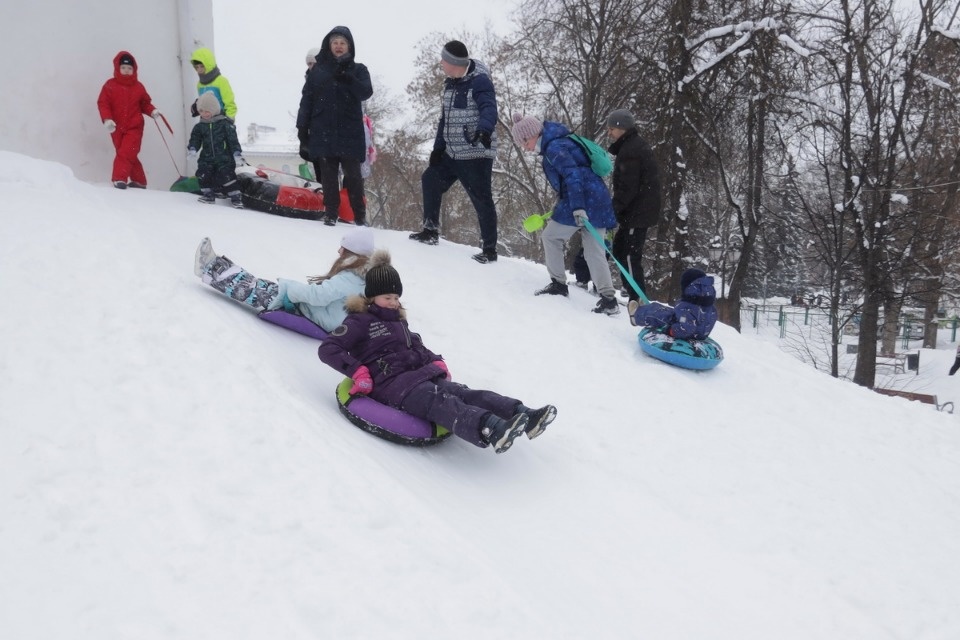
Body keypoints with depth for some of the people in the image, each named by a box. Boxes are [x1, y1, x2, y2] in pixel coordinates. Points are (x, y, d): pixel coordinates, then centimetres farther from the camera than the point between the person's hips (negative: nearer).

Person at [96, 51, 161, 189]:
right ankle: (139, 181, 16)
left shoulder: (138, 87, 5)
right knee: (129, 155, 6)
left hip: (134, 127, -1)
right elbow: (103, 103, -2)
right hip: (117, 128, 1)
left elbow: (145, 103, 14)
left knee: (126, 153, -17)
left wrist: (152, 111, -7)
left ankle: (119, 179, -21)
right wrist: (107, 119, -16)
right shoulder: (110, 85, 0)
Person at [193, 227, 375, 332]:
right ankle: (215, 267, 17)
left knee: (265, 294, -5)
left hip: (319, 319, -8)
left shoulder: (349, 279, -27)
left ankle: (210, 270, 8)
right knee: (266, 287, 7)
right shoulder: (360, 274, 1)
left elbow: (319, 294, -33)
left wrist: (287, 287, -18)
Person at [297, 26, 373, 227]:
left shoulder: (358, 70, 8)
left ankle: (360, 215, 5)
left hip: (350, 132, -1)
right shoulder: (317, 70, 10)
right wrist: (302, 126, 2)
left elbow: (366, 92, -9)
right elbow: (307, 99, 8)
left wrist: (347, 78, -25)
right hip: (323, 131, 1)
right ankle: (330, 213, 7)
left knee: (353, 174, -1)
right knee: (328, 175, 2)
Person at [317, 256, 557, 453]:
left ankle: (523, 415, -42)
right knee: (441, 402, -36)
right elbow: (327, 349, -7)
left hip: (423, 374, 8)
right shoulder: (360, 321, 3)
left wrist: (437, 362, 18)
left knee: (465, 394, -20)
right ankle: (491, 430, -64)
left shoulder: (397, 319, 27)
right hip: (392, 382, -8)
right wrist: (359, 372, -19)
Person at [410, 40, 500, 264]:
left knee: (482, 199, -8)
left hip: (476, 154, -9)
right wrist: (438, 147, 14)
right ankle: (430, 231, 31)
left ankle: (489, 249, 2)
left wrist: (485, 129, -51)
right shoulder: (451, 83, 13)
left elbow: (489, 108, -31)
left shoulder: (479, 81, -15)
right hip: (452, 153, 10)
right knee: (430, 180, 18)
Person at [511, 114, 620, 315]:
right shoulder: (559, 142, 21)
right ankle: (608, 299, -1)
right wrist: (561, 203, 32)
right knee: (594, 252, 5)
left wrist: (577, 207, -28)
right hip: (598, 200, 9)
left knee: (550, 236, 7)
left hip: (583, 201, -9)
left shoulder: (553, 148, -10)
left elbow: (573, 175, -21)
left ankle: (558, 283, 12)